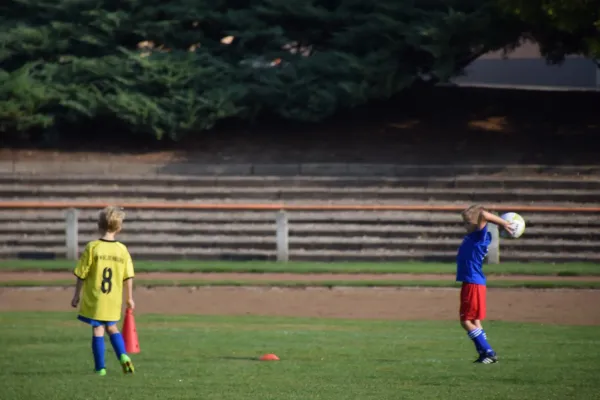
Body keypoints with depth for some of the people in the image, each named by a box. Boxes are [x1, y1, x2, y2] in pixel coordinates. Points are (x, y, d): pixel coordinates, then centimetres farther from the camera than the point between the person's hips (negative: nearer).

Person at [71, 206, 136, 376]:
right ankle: (123, 356, 2)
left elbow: (82, 275, -6)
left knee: (98, 330, 2)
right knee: (112, 328, 20)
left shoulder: (92, 247, -9)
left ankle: (100, 368, 2)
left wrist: (76, 295, 5)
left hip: (94, 298, -3)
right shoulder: (122, 250, -1)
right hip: (114, 300, 3)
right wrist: (129, 298, 14)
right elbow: (129, 277, 2)